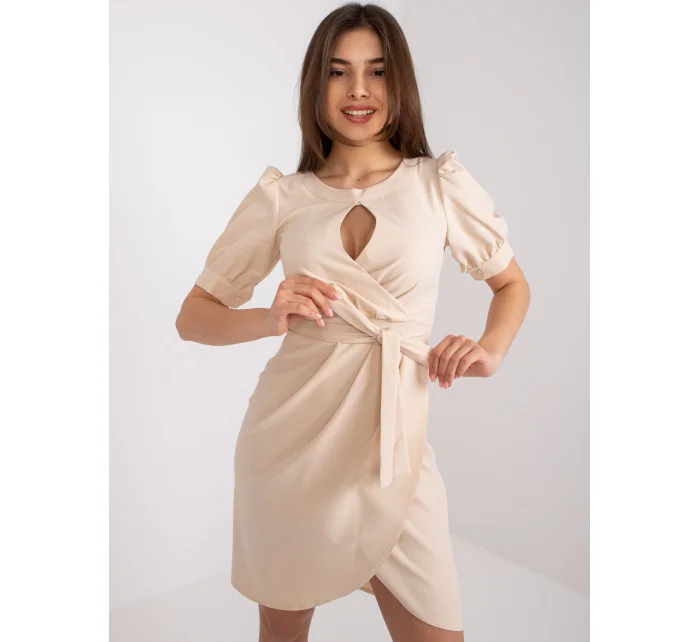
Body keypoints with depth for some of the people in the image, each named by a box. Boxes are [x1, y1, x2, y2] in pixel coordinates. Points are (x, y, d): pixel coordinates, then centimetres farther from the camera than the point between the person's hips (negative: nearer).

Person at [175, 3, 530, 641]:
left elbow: (512, 283, 15)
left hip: (395, 438, 0)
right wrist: (272, 319, -12)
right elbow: (194, 317, 7)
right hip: (290, 437, 1)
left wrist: (490, 350, -4)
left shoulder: (440, 182, 2)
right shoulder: (280, 195, 2)